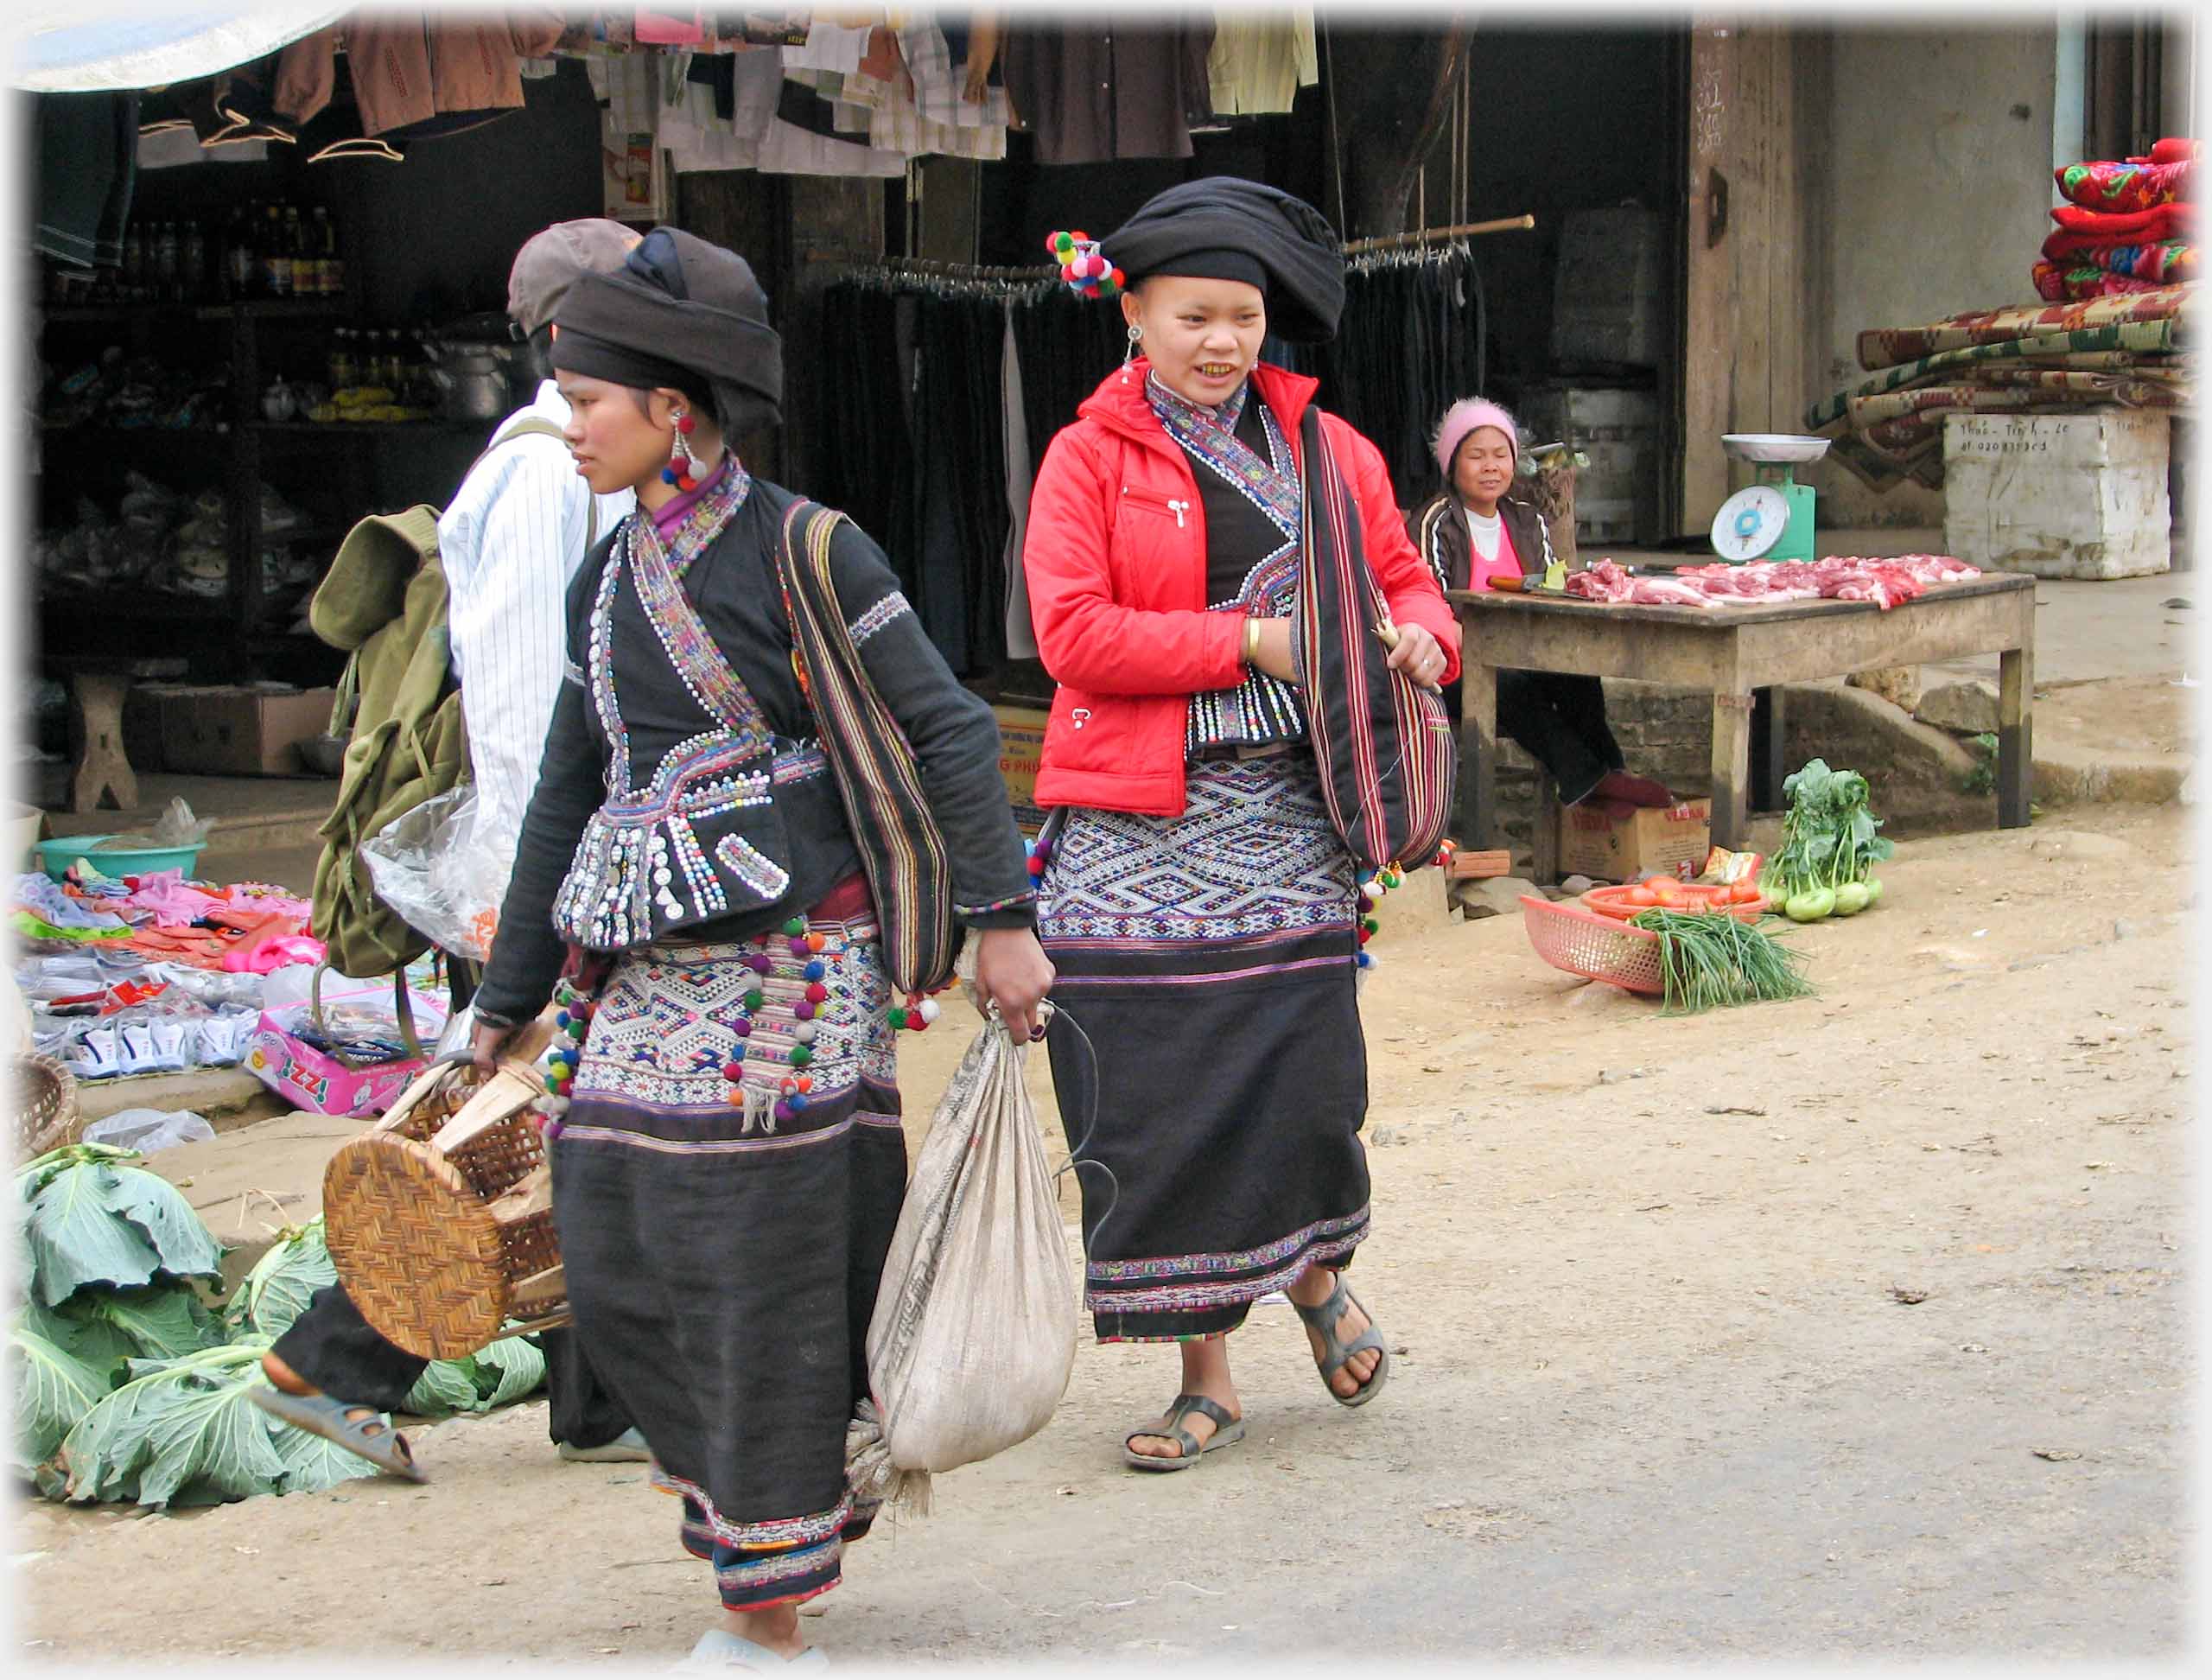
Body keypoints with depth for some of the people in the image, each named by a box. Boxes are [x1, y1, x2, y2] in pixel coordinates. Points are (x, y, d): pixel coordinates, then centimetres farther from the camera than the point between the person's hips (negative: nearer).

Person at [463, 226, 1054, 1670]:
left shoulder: (800, 551, -8)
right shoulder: (610, 578, 13)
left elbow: (947, 730, -7)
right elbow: (570, 796, 17)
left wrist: (1000, 917, -12)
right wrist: (508, 1007, 18)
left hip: (785, 957, -7)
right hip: (655, 974, 7)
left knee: (762, 1267, -3)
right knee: (616, 1254, 5)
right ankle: (806, 1493, 25)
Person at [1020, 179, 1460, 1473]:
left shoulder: (1328, 451, 13)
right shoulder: (1089, 457, 2)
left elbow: (1405, 579, 18)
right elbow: (1073, 630, -9)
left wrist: (1418, 638, -7)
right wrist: (1248, 644, -14)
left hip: (1290, 817, 2)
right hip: (1140, 826, -2)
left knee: (1308, 1086, -4)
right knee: (1162, 1107, -1)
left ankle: (1316, 1272, 29)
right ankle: (1207, 1376, 13)